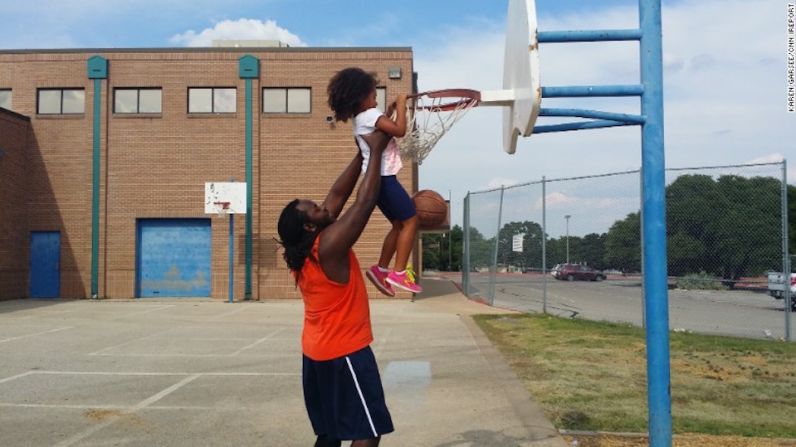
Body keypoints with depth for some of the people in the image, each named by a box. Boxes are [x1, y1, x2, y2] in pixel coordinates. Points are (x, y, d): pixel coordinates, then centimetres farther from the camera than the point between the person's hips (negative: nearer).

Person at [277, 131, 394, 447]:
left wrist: (362, 154, 8)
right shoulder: (330, 244, -21)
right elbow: (365, 201, -19)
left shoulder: (305, 249, 3)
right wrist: (376, 152, -11)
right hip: (345, 353, -9)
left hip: (317, 352, 9)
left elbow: (338, 194, 7)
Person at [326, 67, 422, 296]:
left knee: (399, 224, 15)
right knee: (410, 220, -7)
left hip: (378, 178, 10)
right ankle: (399, 273, -11)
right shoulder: (371, 115, -14)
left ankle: (381, 269, 13)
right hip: (383, 178, -10)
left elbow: (384, 129, 29)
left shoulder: (360, 119, 16)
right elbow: (399, 130, -23)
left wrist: (390, 110, 19)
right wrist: (401, 104, -11)